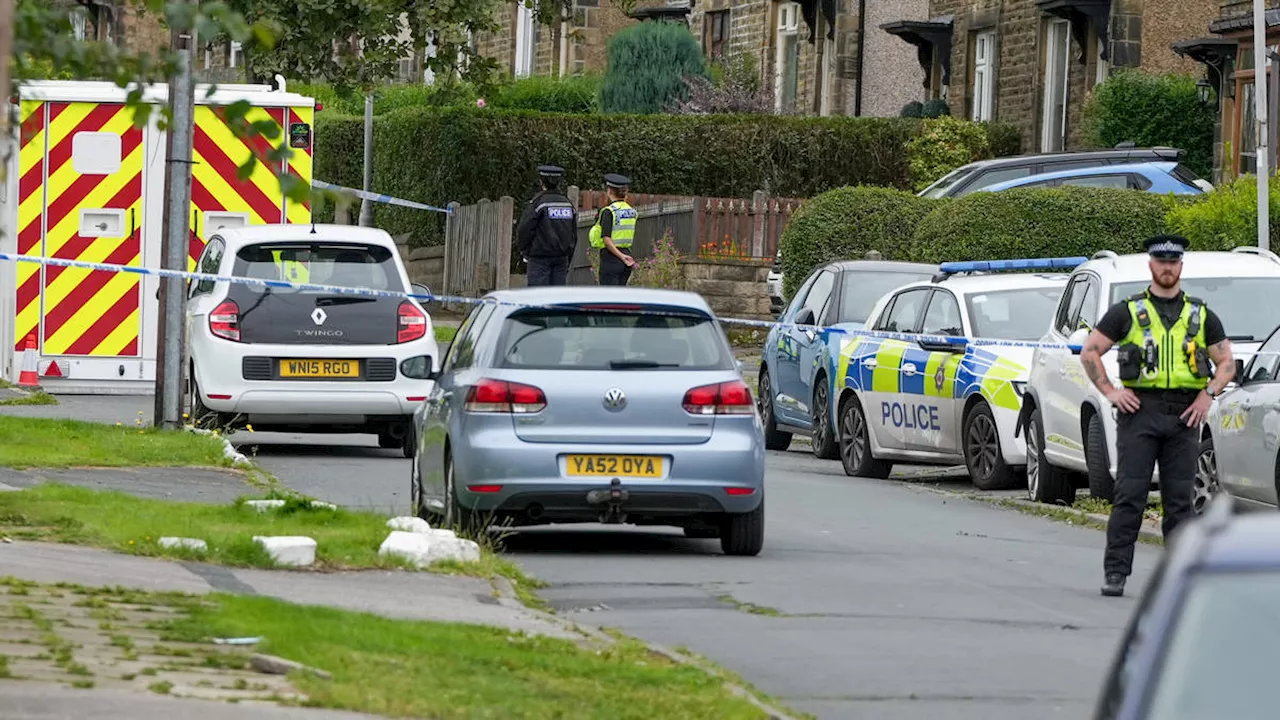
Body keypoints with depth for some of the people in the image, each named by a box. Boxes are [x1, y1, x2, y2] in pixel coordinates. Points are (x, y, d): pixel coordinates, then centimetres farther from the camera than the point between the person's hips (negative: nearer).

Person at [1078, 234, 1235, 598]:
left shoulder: (1201, 315, 13)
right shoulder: (1128, 312, 7)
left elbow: (1226, 363, 16)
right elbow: (1090, 352, 8)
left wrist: (1208, 394, 0)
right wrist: (1109, 391, -3)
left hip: (1185, 415, 2)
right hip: (1139, 409, -2)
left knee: (1180, 499, 3)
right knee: (1129, 496, -6)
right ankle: (1115, 573, -5)